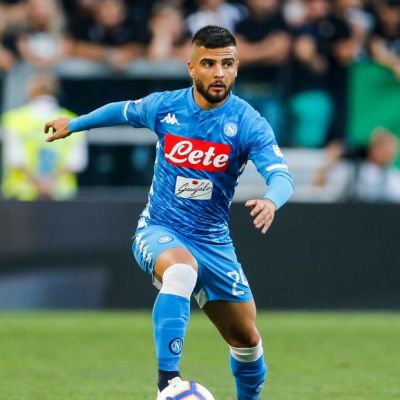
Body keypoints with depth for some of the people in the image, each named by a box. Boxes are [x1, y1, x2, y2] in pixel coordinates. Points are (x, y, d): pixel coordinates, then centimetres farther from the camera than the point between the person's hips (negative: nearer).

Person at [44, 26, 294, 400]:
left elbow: (281, 175, -26)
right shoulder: (164, 106, -7)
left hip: (213, 240, 2)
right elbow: (124, 111, 16)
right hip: (159, 231, -2)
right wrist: (73, 124, 29)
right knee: (181, 268, -38)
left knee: (246, 338, 8)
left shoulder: (248, 123, -13)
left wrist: (271, 200, -50)